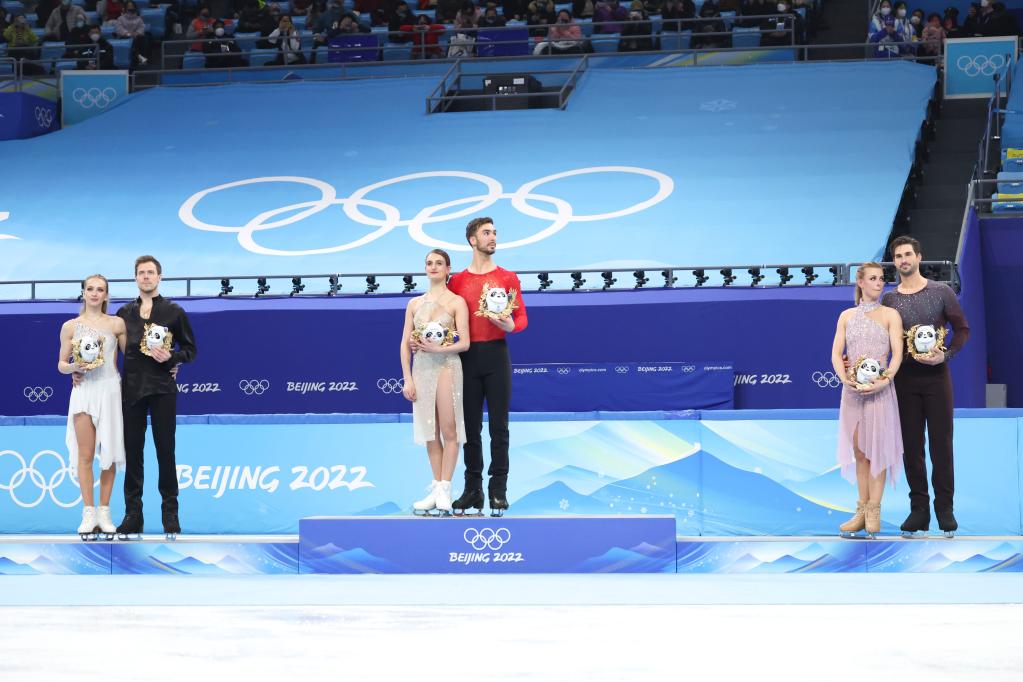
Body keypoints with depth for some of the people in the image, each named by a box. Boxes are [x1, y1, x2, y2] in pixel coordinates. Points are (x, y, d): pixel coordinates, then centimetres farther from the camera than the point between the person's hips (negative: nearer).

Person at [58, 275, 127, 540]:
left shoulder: (116, 324, 6)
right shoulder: (70, 326, 6)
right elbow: (61, 364, 8)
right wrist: (74, 367, -13)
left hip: (110, 390, 1)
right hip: (84, 391, 0)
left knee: (109, 452, 1)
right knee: (86, 454, -3)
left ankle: (104, 513, 8)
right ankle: (89, 514, 0)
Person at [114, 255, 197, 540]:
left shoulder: (173, 311, 3)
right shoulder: (125, 312, 10)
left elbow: (190, 349, 6)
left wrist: (171, 358, -13)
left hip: (162, 388, -2)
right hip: (132, 388, 2)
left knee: (166, 451, 0)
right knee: (133, 452, 3)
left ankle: (170, 514, 6)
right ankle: (132, 514, 6)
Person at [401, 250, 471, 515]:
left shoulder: (456, 302, 0)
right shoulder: (415, 303, 11)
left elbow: (464, 343, -6)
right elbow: (405, 344, 8)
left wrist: (437, 349, -18)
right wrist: (407, 380, 1)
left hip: (447, 366, -4)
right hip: (421, 369, 4)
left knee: (449, 431, -4)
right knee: (430, 432, 6)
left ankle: (444, 490, -2)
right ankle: (436, 489, 10)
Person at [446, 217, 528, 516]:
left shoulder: (508, 278, 5)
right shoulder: (457, 281, 8)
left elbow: (522, 318, 3)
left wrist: (510, 325, -20)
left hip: (496, 354, -1)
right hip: (467, 356, 1)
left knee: (499, 426, -2)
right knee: (471, 426, 4)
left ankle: (498, 491, 1)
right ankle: (472, 489, 9)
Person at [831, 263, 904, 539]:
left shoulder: (889, 315, 2)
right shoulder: (847, 316, 11)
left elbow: (897, 354, -5)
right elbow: (836, 354, 5)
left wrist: (883, 381, -19)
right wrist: (846, 379, -12)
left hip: (880, 390, -3)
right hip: (852, 390, 3)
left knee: (877, 449, -3)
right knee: (859, 452, 6)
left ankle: (874, 511, 1)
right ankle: (862, 511, 10)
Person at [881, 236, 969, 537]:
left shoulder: (941, 292, 0)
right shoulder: (890, 300, 5)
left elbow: (962, 329, 2)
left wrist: (946, 355, -13)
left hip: (936, 376, -2)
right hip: (905, 378, 2)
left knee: (941, 442, -2)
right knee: (912, 444, 3)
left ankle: (944, 507, 2)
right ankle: (919, 508, 7)